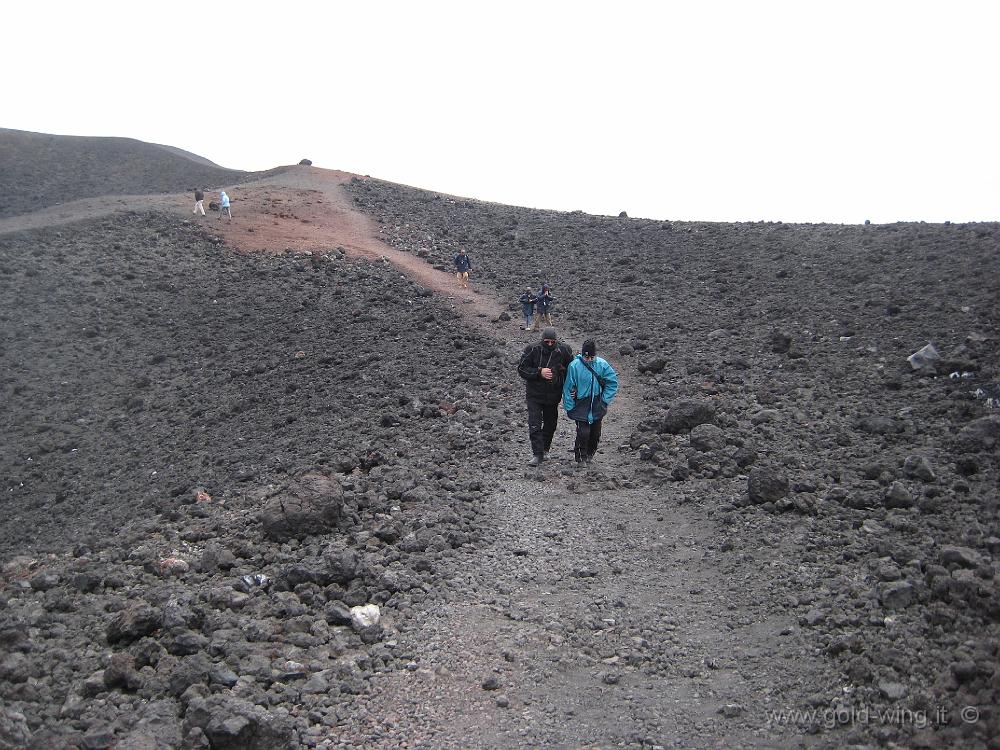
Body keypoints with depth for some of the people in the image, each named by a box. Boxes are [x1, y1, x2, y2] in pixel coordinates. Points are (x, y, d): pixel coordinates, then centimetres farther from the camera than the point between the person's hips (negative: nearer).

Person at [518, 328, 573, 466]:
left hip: (553, 395, 3)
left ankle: (545, 449, 34)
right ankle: (537, 454, -5)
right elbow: (521, 369, -11)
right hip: (534, 394, -2)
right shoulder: (532, 350, -15)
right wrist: (539, 372, -24)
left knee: (550, 423, 15)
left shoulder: (564, 351, -8)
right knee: (534, 425, -9)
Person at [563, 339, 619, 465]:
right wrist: (569, 407, -5)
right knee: (583, 432, -11)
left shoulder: (602, 364, -6)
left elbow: (613, 382, 5)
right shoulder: (574, 366, -14)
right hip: (581, 405, -3)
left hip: (597, 406, 3)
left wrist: (605, 400, 0)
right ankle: (581, 456, 10)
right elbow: (568, 387, -6)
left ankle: (590, 455, 34)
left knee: (595, 433, 11)